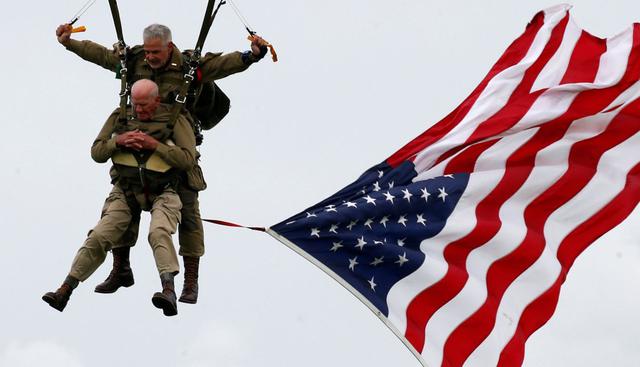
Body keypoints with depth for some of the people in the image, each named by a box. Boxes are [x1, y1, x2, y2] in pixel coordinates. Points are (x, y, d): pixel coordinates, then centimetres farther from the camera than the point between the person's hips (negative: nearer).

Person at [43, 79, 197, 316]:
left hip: (161, 193, -3)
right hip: (125, 191, 3)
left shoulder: (174, 120, -3)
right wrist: (117, 141, -12)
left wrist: (155, 145, -18)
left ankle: (169, 290, -43)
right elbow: (96, 153, 8)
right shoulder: (120, 117, 8)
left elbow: (188, 160, -11)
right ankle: (65, 290, -10)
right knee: (99, 237, -11)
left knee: (159, 233, -31)